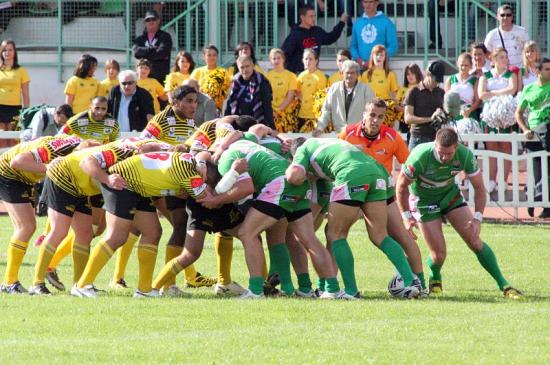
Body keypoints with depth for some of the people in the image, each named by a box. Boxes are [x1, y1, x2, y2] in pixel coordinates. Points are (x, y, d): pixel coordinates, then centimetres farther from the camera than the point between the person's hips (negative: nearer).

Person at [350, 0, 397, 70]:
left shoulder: (386, 22, 1)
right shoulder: (358, 23, 12)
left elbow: (392, 47, -3)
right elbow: (353, 46, 15)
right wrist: (358, 59, -5)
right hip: (361, 68, 3)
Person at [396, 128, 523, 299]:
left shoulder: (465, 155, -25)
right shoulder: (420, 157, -33)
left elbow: (479, 187, -11)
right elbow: (401, 185, -16)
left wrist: (477, 218, -20)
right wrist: (407, 216, -16)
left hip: (450, 195, 2)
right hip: (424, 201, -2)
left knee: (474, 241, -9)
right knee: (439, 254, -9)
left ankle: (504, 285, -1)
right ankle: (434, 279, 26)